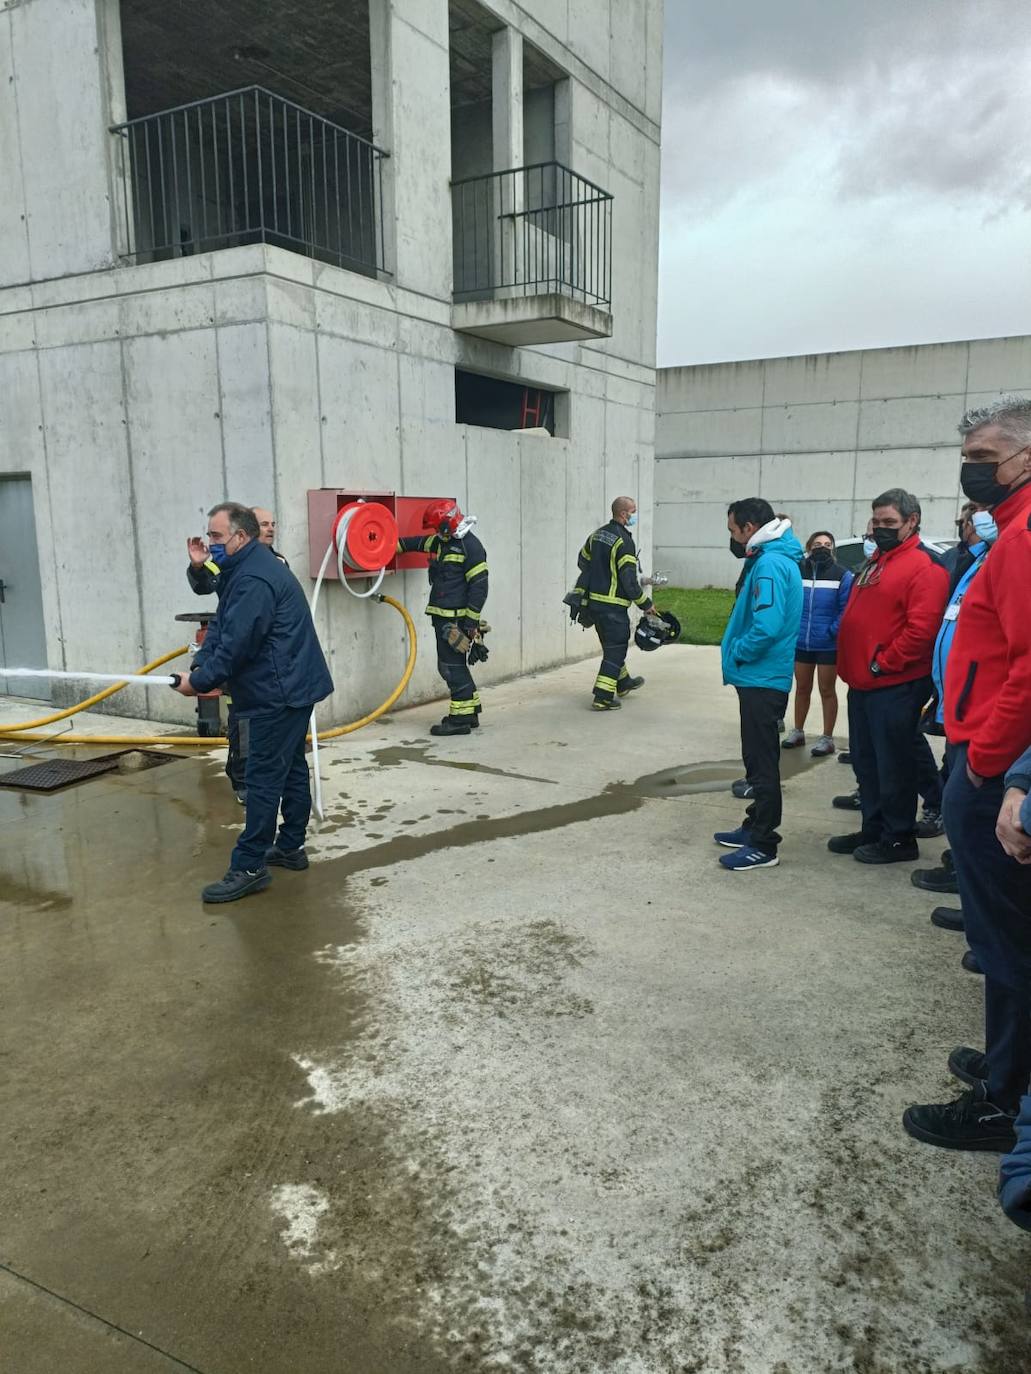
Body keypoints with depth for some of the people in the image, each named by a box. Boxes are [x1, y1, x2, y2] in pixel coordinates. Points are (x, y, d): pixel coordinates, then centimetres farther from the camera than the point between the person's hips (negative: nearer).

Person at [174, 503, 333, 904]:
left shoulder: (255, 579, -21)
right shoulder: (243, 570, 15)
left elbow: (236, 644, -23)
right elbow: (220, 627, 12)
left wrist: (200, 682, -12)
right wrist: (199, 666, -2)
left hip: (280, 693, -11)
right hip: (292, 687, 11)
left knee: (264, 778, -7)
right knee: (290, 767, 17)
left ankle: (248, 868, -1)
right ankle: (290, 847, 28)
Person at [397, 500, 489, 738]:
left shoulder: (470, 546, -13)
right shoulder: (440, 542, 15)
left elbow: (479, 586, -16)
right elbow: (417, 542, 33)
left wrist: (472, 620, -18)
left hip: (457, 619, -9)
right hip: (442, 617, 9)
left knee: (452, 667, -7)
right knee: (451, 666, 13)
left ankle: (461, 719, -1)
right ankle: (470, 713, 22)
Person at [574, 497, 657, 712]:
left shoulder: (597, 534, 8)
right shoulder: (624, 541, -17)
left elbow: (582, 561, 20)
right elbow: (629, 579, -19)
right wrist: (646, 604, -9)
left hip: (593, 602, 9)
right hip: (613, 605, -9)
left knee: (612, 645, 23)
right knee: (615, 649, -1)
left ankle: (623, 682, 41)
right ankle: (602, 698, -3)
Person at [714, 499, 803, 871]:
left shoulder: (770, 564, -19)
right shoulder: (771, 558, 13)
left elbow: (767, 627, -28)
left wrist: (736, 654, -13)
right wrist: (738, 653, 9)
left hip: (761, 680, -10)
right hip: (760, 677, 10)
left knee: (762, 763, -3)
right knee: (758, 759, 18)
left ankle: (763, 845, 5)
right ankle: (755, 827, 30)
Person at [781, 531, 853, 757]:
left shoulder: (842, 575, -7)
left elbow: (845, 609, -9)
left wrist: (833, 632, -17)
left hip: (828, 645, -3)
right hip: (801, 643, 3)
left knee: (827, 690, 7)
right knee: (802, 688, 16)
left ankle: (827, 738, 15)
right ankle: (797, 732, 30)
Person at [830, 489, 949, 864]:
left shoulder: (924, 565, -13)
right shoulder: (876, 561, 17)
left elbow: (921, 629, -23)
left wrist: (882, 663, -17)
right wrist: (852, 664, 13)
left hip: (895, 686, -9)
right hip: (862, 684, 9)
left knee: (893, 765, 0)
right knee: (865, 762, 15)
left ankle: (899, 839, 13)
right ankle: (873, 830, 27)